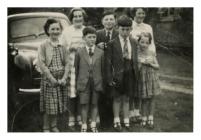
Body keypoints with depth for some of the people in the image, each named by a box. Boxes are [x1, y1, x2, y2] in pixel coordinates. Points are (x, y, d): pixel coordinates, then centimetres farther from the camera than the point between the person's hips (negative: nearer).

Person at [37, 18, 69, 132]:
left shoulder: (63, 46, 7)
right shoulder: (43, 46, -3)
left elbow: (67, 63, 5)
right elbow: (42, 64, -10)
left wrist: (64, 78, -8)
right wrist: (52, 78, -15)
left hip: (61, 79, 4)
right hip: (48, 79, -3)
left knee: (58, 104, 9)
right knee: (48, 105, 0)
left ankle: (54, 126, 24)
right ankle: (46, 128, 14)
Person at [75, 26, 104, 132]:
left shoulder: (100, 53, 2)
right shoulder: (79, 53, 0)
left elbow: (103, 69, 5)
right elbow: (76, 69, 4)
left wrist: (103, 83, 3)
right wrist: (77, 83, 2)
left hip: (97, 83, 1)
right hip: (83, 83, -1)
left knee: (94, 104, 10)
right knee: (84, 104, 3)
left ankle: (93, 125, 23)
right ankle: (84, 125, 15)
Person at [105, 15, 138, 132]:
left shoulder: (134, 42, 5)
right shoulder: (112, 43, -8)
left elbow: (135, 59, 9)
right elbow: (108, 62, -8)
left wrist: (135, 73, 4)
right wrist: (109, 78, -11)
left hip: (130, 74, 3)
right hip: (118, 74, -3)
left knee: (126, 98, 14)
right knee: (117, 99, 9)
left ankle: (126, 121, 26)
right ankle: (116, 121, 24)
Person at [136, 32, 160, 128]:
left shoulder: (152, 54, -1)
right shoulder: (136, 54, -9)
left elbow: (157, 66, 3)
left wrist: (150, 64, -13)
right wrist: (141, 63, -24)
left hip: (152, 78, 2)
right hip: (142, 79, -2)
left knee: (151, 99, 10)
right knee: (144, 99, 7)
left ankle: (150, 118, 25)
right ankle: (144, 117, 24)